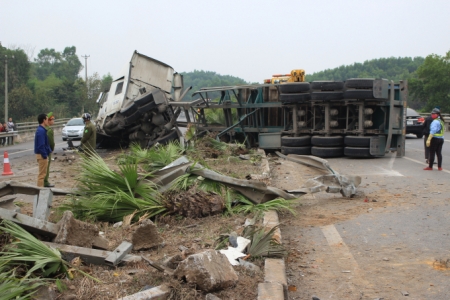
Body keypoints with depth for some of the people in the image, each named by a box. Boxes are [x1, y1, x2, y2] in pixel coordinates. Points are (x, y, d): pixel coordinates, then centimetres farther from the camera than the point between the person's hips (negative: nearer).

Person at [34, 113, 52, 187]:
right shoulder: (41, 131, -19)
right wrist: (45, 155, -20)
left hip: (42, 154, 11)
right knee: (42, 174, -5)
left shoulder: (41, 130, 13)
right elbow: (41, 145, -23)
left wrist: (49, 151, 17)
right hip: (42, 155, -11)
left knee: (42, 173, 17)